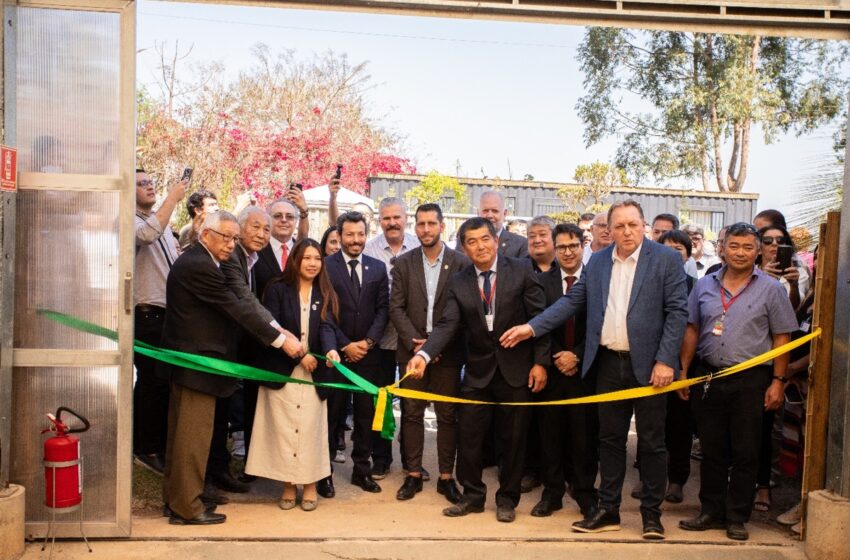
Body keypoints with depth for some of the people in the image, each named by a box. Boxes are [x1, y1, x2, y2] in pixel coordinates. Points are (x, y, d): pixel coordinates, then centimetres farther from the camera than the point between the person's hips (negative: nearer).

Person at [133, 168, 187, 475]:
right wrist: (172, 197, -24)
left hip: (169, 312, 8)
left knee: (166, 381, 13)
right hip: (147, 314, -8)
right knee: (152, 381, -2)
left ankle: (161, 444, 25)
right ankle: (146, 449, 10)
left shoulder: (163, 220, 17)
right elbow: (148, 234, -31)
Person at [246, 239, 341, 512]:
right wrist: (299, 355, -17)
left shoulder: (324, 294, 7)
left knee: (310, 429, 4)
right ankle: (288, 485, 17)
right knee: (284, 429, 3)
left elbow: (326, 326, -7)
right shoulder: (277, 289, -2)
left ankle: (310, 485, 17)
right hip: (282, 372, -2)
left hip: (313, 373, 2)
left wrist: (330, 349, -28)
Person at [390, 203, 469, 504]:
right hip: (412, 349, 2)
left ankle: (446, 477, 17)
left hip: (448, 352, -1)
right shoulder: (403, 263, 4)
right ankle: (413, 474, 18)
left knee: (447, 416, 5)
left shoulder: (461, 262, -2)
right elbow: (396, 307, 0)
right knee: (412, 414, 7)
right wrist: (415, 342, -11)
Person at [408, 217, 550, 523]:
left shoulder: (521, 270, -6)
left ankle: (507, 498, 27)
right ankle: (473, 496, 25)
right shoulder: (459, 282, 0)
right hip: (478, 370, 2)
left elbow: (539, 317, -5)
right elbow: (447, 325, -9)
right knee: (468, 436, 6)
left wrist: (540, 362, -10)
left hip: (516, 369, -2)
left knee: (513, 438, 9)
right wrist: (424, 354, -25)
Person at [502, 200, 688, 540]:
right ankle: (608, 510, 24)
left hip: (648, 365, -4)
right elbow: (573, 301, 8)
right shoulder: (597, 262, 8)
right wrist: (533, 327, -1)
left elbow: (677, 311, -8)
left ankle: (652, 513, 22)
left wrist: (665, 360, -15)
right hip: (608, 363, 4)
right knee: (610, 439, 12)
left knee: (651, 442, 7)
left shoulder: (666, 259, -5)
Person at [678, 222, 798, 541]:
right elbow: (692, 330, 10)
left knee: (745, 453, 5)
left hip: (751, 380, -2)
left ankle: (737, 518, 18)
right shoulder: (705, 286, 7)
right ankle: (712, 512, 24)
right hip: (708, 377, 3)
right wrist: (683, 371, 5)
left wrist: (778, 381, -5)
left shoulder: (771, 289, 0)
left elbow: (781, 338, 0)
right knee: (712, 450, 11)